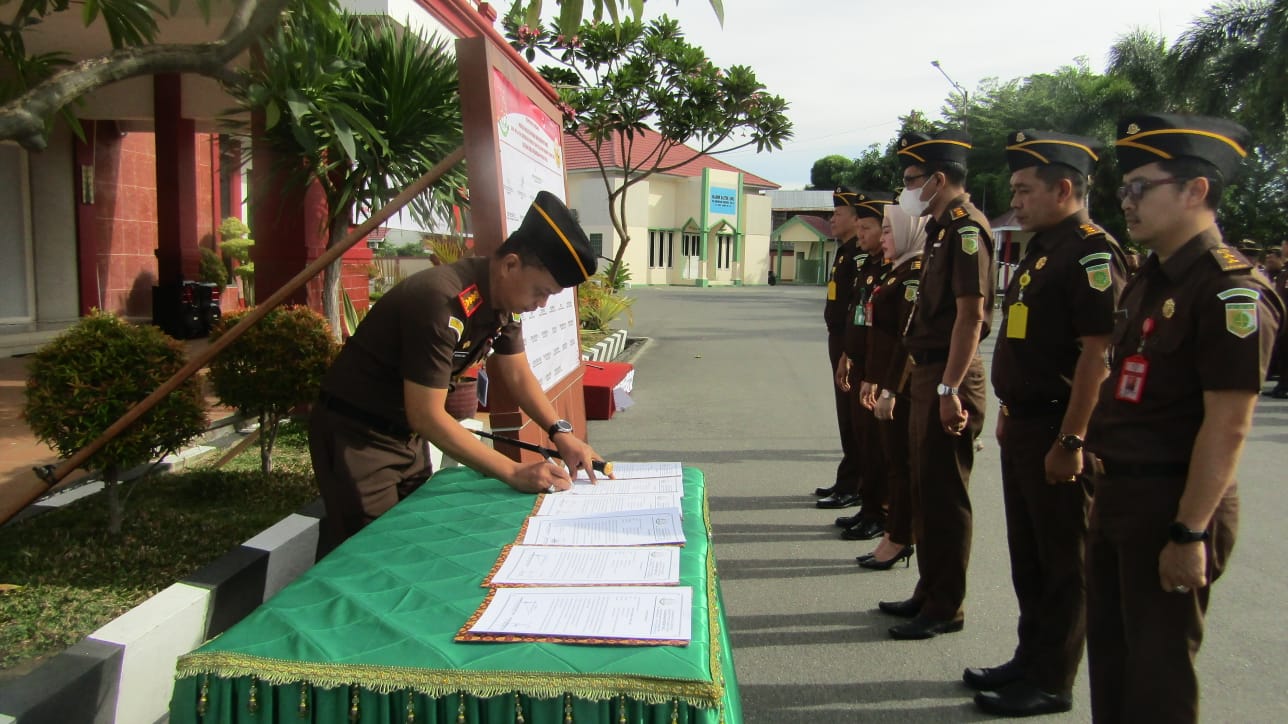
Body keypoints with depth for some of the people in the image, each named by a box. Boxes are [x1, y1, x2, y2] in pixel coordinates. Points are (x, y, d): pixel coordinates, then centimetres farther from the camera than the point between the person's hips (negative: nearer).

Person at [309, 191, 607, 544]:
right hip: (356, 434, -8)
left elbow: (518, 375, 6)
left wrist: (561, 433, -10)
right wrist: (514, 473, -29)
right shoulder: (442, 301, -32)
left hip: (406, 432, 8)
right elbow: (426, 416, -30)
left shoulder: (506, 298, -5)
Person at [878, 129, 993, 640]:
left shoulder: (967, 229, -14)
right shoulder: (941, 228, 15)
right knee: (925, 489, 17)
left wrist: (950, 388, -24)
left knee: (944, 495, -1)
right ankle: (929, 592, 30)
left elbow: (971, 314, -21)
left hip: (948, 378, -10)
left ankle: (946, 608, 12)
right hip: (927, 373, 10)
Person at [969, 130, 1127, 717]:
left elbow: (1099, 354, -23)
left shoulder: (1092, 252, -17)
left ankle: (1051, 684, 18)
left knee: (1061, 563, 4)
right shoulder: (1042, 249, 14)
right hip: (1025, 426, 10)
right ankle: (1030, 659, 33)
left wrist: (1071, 441, -23)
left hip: (1058, 433, -10)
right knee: (1027, 555, 18)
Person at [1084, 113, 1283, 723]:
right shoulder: (1150, 278, 11)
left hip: (1169, 506, -9)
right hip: (1116, 495, 9)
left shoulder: (1232, 289, -17)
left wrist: (1190, 533, -22)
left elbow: (1228, 426, -21)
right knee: (1109, 658, 20)